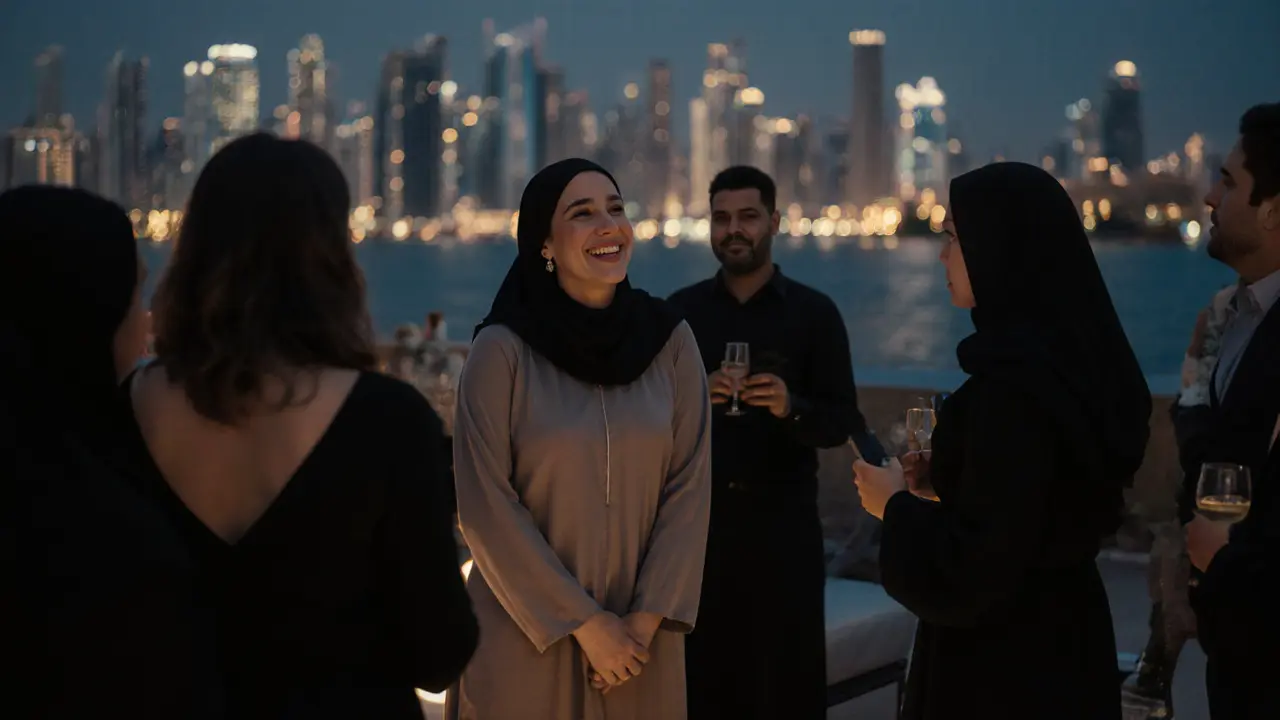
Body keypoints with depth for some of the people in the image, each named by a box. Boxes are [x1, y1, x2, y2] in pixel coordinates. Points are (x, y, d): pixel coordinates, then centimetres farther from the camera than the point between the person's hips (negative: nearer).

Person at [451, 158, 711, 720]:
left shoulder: (670, 341, 0)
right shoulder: (501, 350, -10)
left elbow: (689, 485, -1)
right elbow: (486, 506, -11)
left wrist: (648, 619, -9)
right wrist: (585, 624, -12)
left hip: (642, 641, 3)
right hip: (527, 635, -3)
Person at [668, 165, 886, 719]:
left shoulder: (815, 313, 0)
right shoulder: (682, 311, 6)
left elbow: (843, 422, -2)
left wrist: (792, 408, -22)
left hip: (784, 521, -2)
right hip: (700, 517, 2)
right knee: (703, 674, 5)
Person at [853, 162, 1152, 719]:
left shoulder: (1012, 384, -25)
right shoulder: (1076, 359, 3)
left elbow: (969, 573, -24)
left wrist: (896, 504, -8)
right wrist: (944, 482, 10)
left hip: (1000, 668, -9)